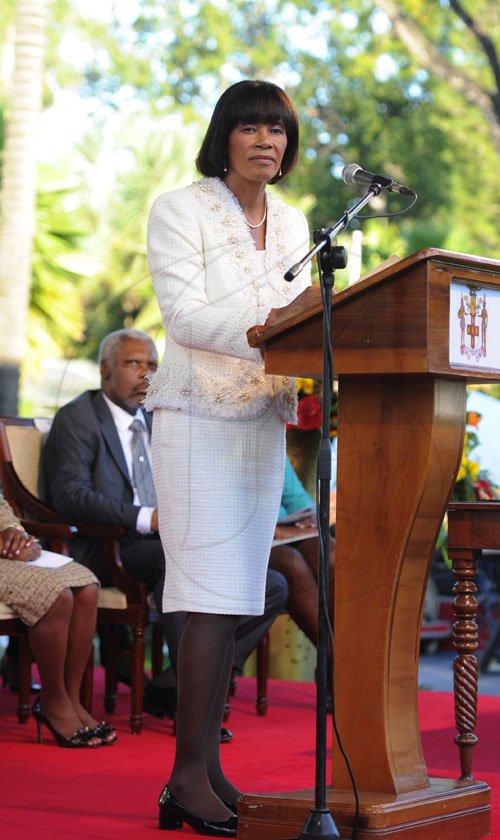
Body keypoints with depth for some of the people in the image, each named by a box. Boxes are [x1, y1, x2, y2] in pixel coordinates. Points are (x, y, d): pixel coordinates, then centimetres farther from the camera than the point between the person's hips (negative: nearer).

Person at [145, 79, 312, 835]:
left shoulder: (293, 224, 17)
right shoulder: (178, 210, -2)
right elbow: (183, 314, -13)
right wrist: (265, 324, -25)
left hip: (264, 419, 6)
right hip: (198, 415, -6)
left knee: (236, 600, 4)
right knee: (212, 596, -12)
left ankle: (207, 764, 9)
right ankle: (188, 777, -9)